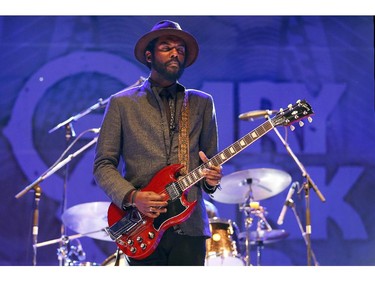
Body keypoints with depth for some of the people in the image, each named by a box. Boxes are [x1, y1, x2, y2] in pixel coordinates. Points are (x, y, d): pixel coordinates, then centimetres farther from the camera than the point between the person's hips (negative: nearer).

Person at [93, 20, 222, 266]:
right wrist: (132, 197, -13)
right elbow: (103, 164, 3)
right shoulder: (122, 103, 6)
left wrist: (211, 178, -8)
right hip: (141, 227, -2)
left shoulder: (202, 103, 14)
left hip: (189, 226, 2)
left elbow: (211, 158, 15)